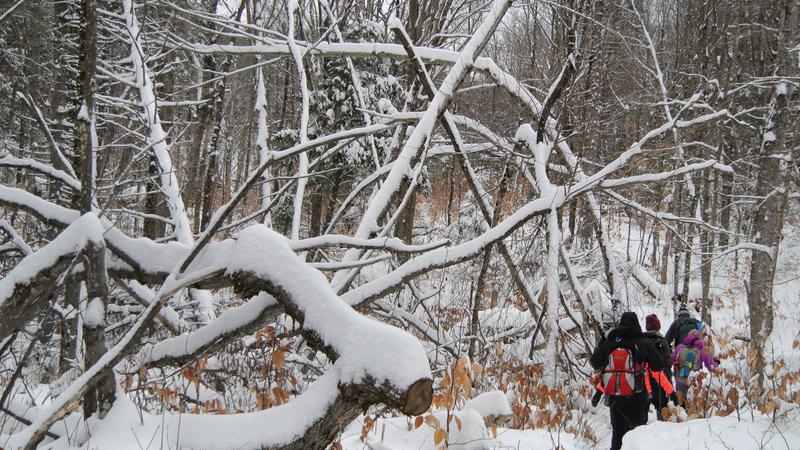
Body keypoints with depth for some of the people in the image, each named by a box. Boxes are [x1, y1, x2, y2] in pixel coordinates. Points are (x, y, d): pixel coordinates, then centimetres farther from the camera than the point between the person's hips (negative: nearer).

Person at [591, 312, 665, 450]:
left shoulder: (609, 342, -1)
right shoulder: (644, 343, -6)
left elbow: (595, 363, 9)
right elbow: (659, 366, 0)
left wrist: (600, 346, 24)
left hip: (614, 396, 2)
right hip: (636, 396, -2)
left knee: (618, 430, 13)